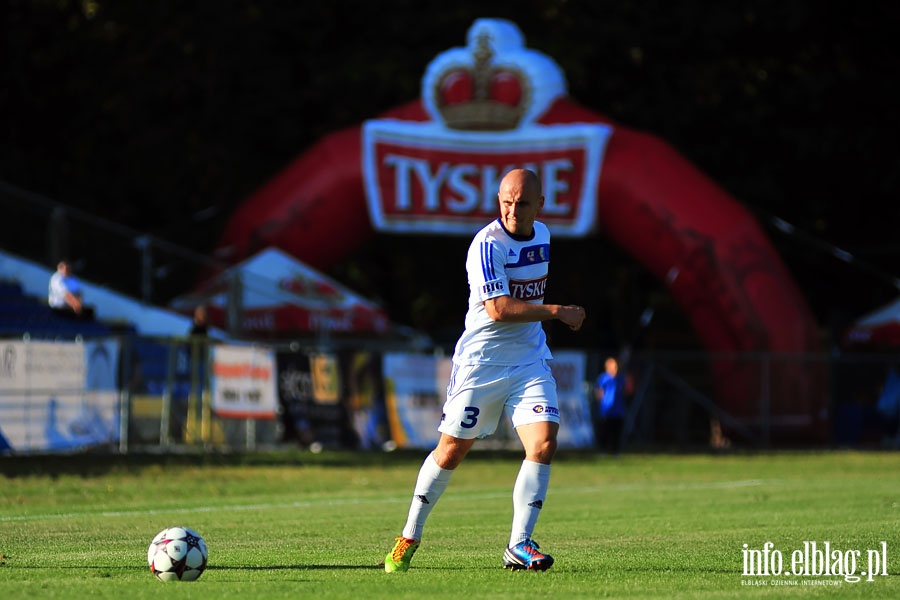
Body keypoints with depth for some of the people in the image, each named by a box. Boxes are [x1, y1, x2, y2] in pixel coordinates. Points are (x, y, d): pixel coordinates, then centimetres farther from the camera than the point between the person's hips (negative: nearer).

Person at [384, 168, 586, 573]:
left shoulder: (542, 236, 8)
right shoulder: (488, 244, -17)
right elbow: (498, 309, -25)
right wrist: (558, 312, -22)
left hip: (530, 361, 5)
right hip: (481, 361, -5)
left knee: (544, 443, -13)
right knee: (452, 450, 3)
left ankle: (518, 545, -6)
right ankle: (410, 536, 21)